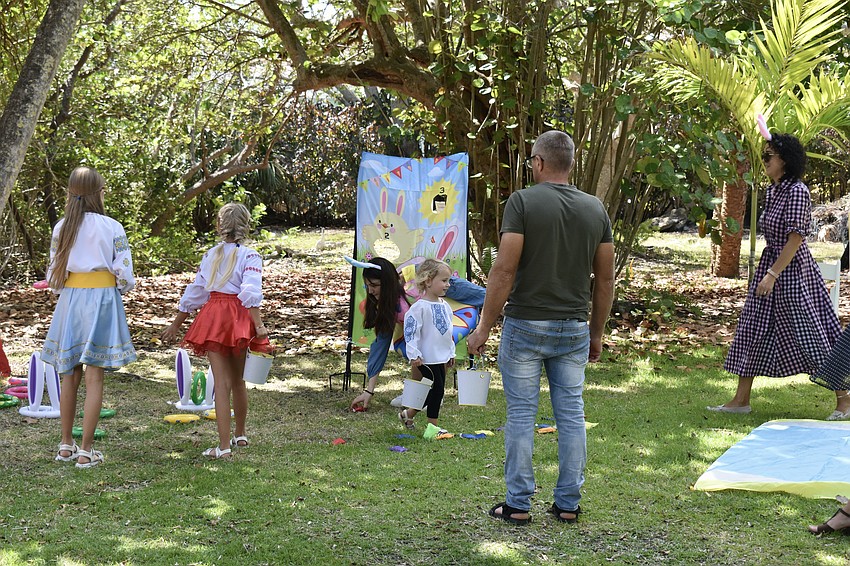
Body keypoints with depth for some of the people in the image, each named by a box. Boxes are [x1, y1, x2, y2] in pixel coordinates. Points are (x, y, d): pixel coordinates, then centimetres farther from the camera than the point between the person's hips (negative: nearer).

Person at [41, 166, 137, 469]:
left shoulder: (62, 227, 2)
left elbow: (53, 272, 6)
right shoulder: (112, 228, -8)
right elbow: (124, 273, -6)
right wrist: (122, 288, 15)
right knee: (94, 376, -1)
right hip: (102, 297, -4)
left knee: (70, 374, 14)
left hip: (69, 298, 4)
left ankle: (66, 445, 21)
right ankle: (86, 451, 0)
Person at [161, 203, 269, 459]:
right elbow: (250, 293, -15)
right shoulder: (250, 256, 0)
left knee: (221, 381, -3)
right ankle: (240, 435, 34)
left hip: (213, 315, 1)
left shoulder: (211, 255, 11)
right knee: (238, 380, 17)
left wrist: (176, 324, 25)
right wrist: (258, 325, -23)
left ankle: (224, 445, -11)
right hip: (239, 318, -1)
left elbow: (194, 292, 16)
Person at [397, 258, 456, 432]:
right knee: (437, 389, -8)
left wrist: (451, 352, 22)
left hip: (442, 357, 9)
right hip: (427, 358, -9)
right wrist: (414, 355, -20)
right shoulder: (420, 307, -16)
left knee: (438, 391, 11)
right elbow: (410, 330, -18)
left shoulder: (445, 306, 10)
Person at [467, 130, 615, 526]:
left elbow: (504, 270, -15)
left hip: (525, 325, -4)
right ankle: (568, 504, 15)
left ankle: (518, 504, 8)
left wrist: (484, 326, -8)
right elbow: (605, 278, 7)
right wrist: (597, 333, 17)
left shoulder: (523, 202, -10)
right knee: (571, 415, 10)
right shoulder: (595, 209, 4)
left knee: (521, 415, 4)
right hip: (574, 329, 4)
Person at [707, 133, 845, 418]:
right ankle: (741, 400, 14)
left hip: (793, 269, -9)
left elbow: (796, 238, -21)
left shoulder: (797, 192, -18)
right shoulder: (773, 191, 9)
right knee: (754, 331, 9)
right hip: (771, 265, 9)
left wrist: (772, 274, -23)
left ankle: (843, 398, 11)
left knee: (809, 335, -2)